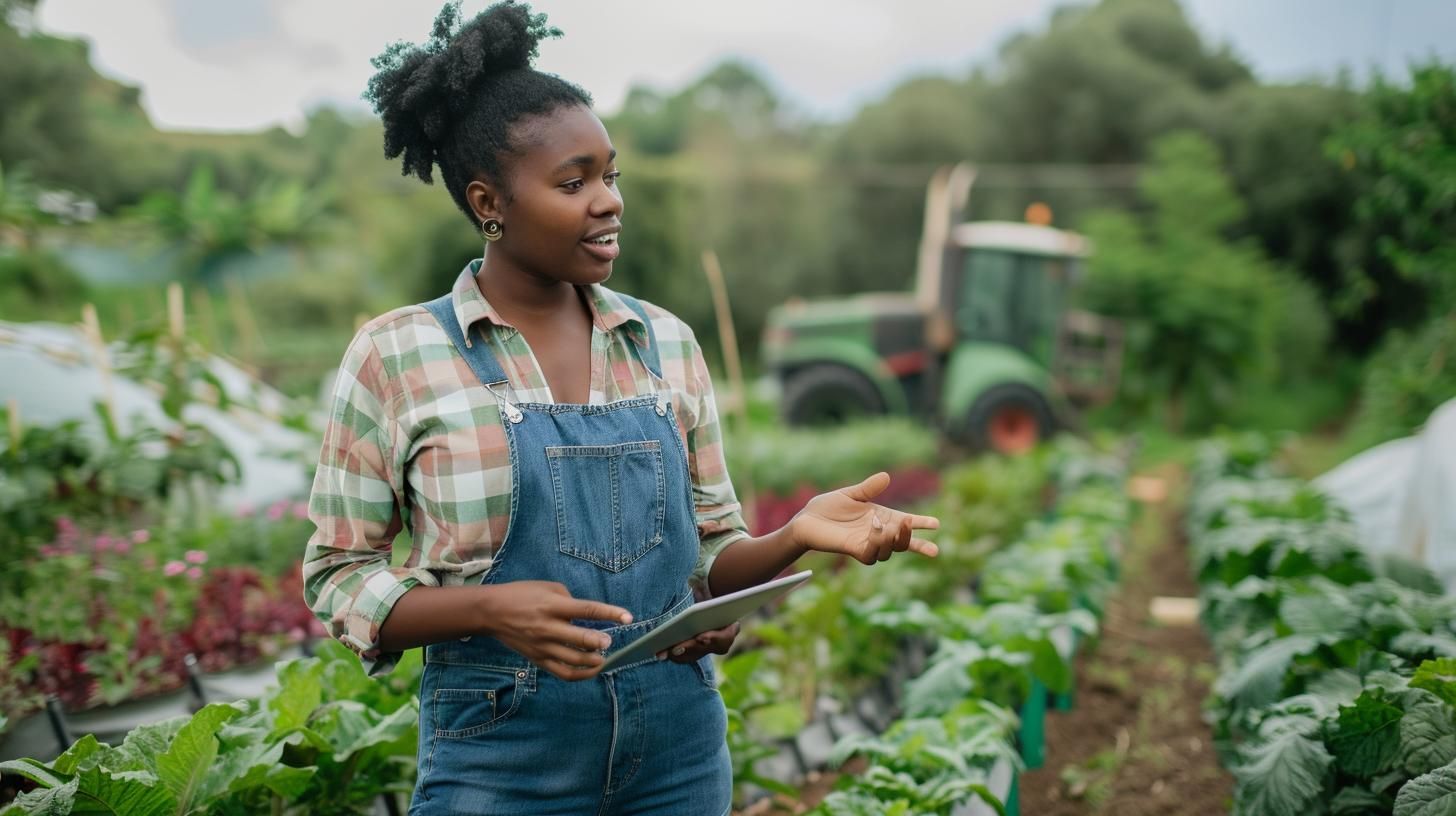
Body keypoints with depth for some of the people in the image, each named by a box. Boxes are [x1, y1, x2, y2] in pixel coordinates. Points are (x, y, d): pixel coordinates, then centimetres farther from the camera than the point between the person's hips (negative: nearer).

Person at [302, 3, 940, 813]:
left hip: (680, 750, 4)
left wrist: (797, 535, -11)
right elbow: (338, 578, -3)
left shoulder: (667, 342, 3)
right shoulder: (396, 353, -6)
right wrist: (490, 606, -19)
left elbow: (709, 553, 9)